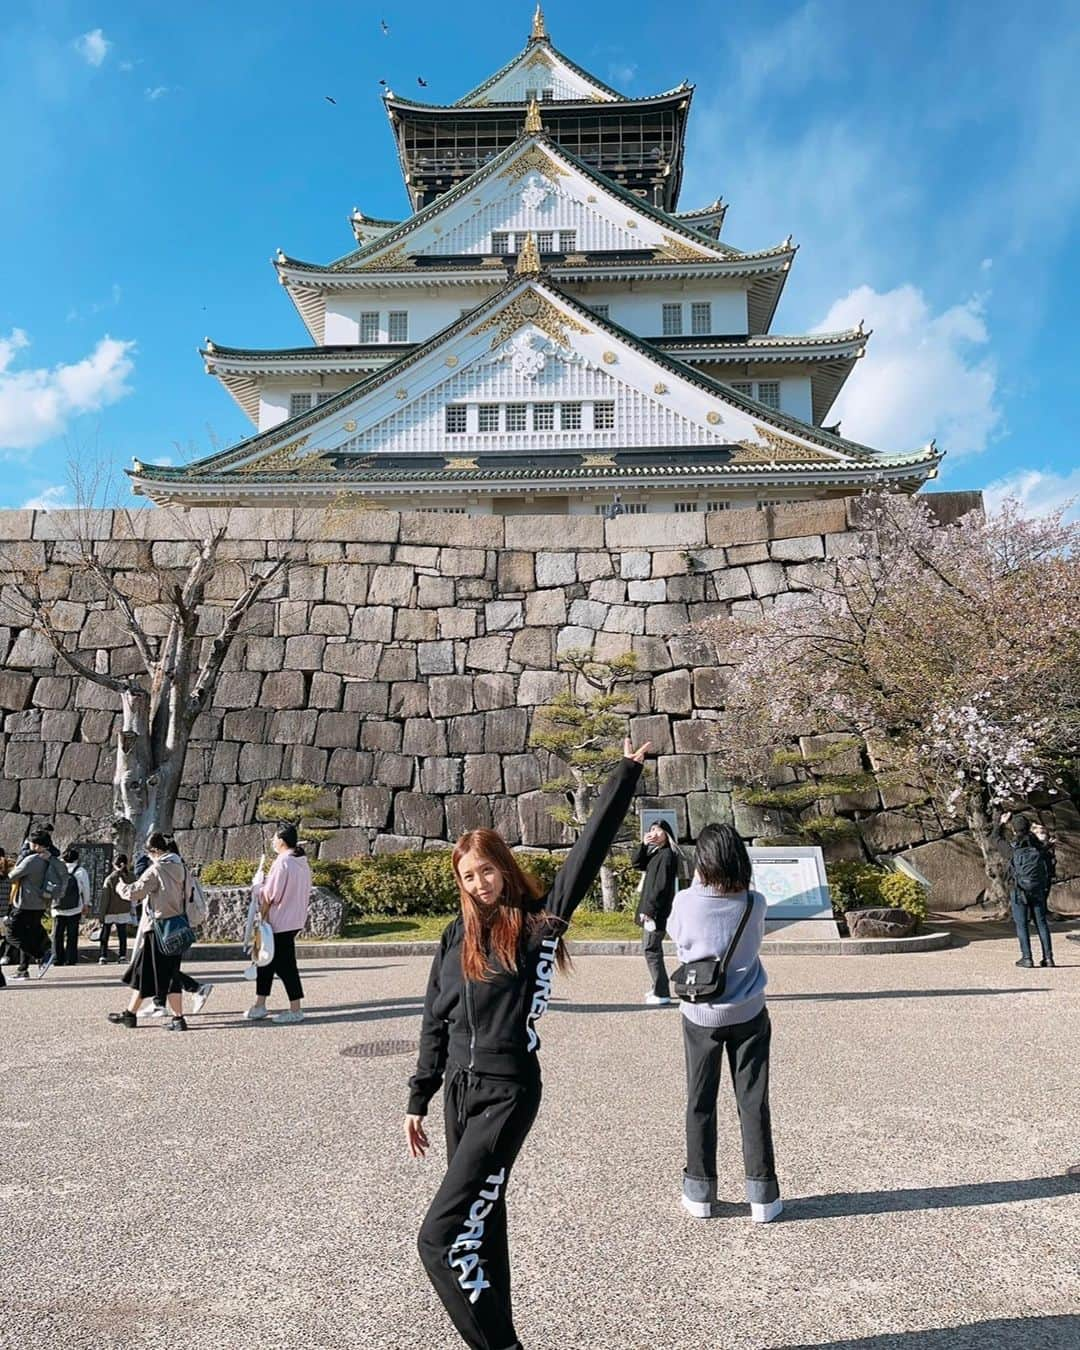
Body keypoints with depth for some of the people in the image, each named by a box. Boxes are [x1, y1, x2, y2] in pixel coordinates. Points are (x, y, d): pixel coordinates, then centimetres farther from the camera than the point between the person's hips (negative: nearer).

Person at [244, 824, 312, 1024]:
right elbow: (305, 893, 12)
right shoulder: (303, 862, 8)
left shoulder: (282, 862, -19)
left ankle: (295, 1010, 5)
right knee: (267, 960, 16)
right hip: (296, 919, 9)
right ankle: (259, 1005, 22)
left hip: (280, 922, -9)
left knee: (285, 965, -1)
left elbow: (271, 894, -16)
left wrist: (262, 915, -5)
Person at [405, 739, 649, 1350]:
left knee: (441, 1237, -11)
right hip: (461, 1090, 6)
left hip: (508, 1094, -6)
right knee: (480, 1224, 17)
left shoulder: (539, 921, -8)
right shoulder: (457, 937, 7)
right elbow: (435, 1023, 12)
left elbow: (588, 851, -13)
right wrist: (418, 1099, 13)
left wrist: (627, 774, -13)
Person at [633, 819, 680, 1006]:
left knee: (651, 948, -8)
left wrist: (649, 910, -21)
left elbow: (661, 885, -20)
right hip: (651, 908, 10)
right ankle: (658, 988, 26)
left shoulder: (667, 854, -15)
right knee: (651, 947, 16)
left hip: (657, 910, -10)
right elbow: (637, 863, 9)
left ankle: (662, 993, -4)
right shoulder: (654, 853, 13)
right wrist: (643, 845, -5)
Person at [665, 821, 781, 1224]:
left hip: (701, 1016, -1)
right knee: (753, 1103, 10)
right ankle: (762, 1196, 16)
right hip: (748, 1015, 1)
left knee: (700, 1104, 13)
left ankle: (700, 1193, 22)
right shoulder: (755, 904, -13)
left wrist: (696, 885, 9)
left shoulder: (686, 902, -17)